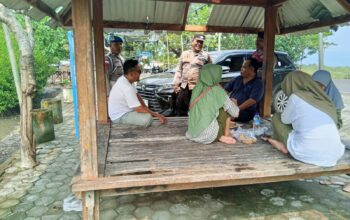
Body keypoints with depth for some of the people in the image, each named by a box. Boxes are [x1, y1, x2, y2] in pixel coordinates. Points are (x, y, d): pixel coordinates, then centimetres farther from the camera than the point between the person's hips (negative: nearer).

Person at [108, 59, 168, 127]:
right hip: (120, 116, -10)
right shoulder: (127, 88, -30)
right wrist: (157, 115, -21)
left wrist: (146, 108, 3)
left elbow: (136, 95, 12)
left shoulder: (123, 79, 0)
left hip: (122, 111, 10)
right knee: (148, 118, -27)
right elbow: (139, 109, -30)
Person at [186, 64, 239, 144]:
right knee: (226, 108, 9)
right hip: (209, 135, -6)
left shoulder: (197, 88, 5)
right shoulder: (217, 91, -9)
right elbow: (235, 112, 0)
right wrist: (233, 103, 22)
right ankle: (226, 135, 13)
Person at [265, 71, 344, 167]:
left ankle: (286, 146, 21)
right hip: (334, 155, 6)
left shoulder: (296, 96, -5)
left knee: (276, 117, 11)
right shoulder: (323, 98, 11)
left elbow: (285, 119, 8)